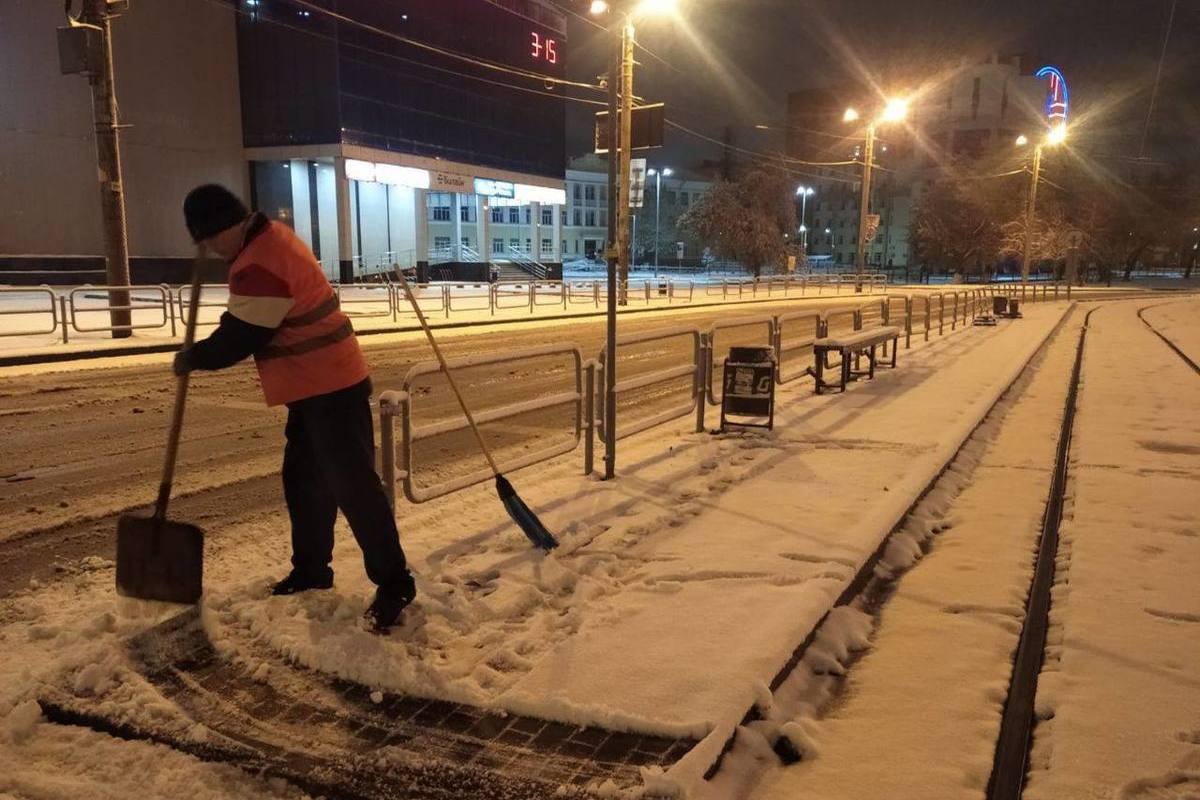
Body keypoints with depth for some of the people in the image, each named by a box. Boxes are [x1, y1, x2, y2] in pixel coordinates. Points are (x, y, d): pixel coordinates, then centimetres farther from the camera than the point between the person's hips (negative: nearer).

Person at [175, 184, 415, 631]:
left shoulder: (261, 267, -24)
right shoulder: (269, 236, 10)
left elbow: (239, 338, -16)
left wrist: (192, 358, 1)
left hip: (330, 387, -11)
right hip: (315, 383, 11)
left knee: (351, 486, -8)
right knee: (304, 480, 17)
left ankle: (394, 583, 1)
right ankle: (311, 568, 30)